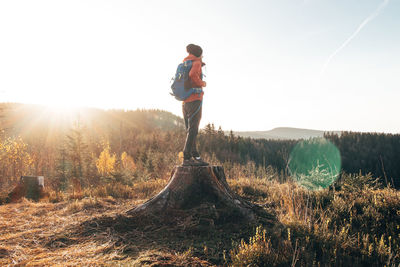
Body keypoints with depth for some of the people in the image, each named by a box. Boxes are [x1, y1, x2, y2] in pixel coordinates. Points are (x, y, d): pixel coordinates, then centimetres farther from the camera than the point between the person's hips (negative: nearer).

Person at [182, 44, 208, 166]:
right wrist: (202, 83, -8)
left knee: (190, 130, 8)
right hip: (195, 100, -8)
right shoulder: (196, 63, -3)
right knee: (192, 130, -10)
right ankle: (187, 158, -13)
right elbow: (192, 74, -24)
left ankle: (196, 156, 11)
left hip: (185, 102, 9)